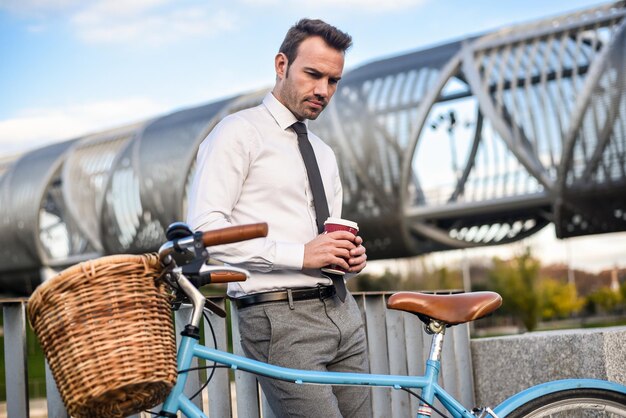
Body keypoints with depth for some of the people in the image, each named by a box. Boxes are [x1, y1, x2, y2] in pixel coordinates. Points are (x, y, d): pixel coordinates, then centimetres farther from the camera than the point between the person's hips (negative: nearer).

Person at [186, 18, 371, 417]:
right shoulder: (239, 132, -2)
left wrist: (350, 256, 3)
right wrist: (300, 255, -19)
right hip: (281, 316, -8)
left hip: (341, 310, 8)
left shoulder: (324, 154, 23)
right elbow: (204, 228, -14)